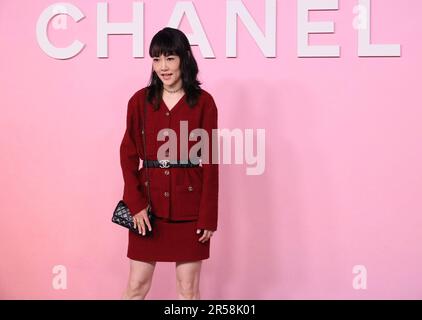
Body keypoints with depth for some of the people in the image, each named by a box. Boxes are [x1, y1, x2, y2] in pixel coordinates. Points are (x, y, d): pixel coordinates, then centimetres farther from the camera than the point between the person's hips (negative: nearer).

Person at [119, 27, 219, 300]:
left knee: (188, 288, 7)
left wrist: (208, 215, -6)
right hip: (148, 205, 2)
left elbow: (210, 162, -3)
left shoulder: (203, 102, -3)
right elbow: (129, 155, 4)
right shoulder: (140, 101, 2)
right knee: (137, 285, 7)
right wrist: (135, 204, -6)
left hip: (189, 207, -1)